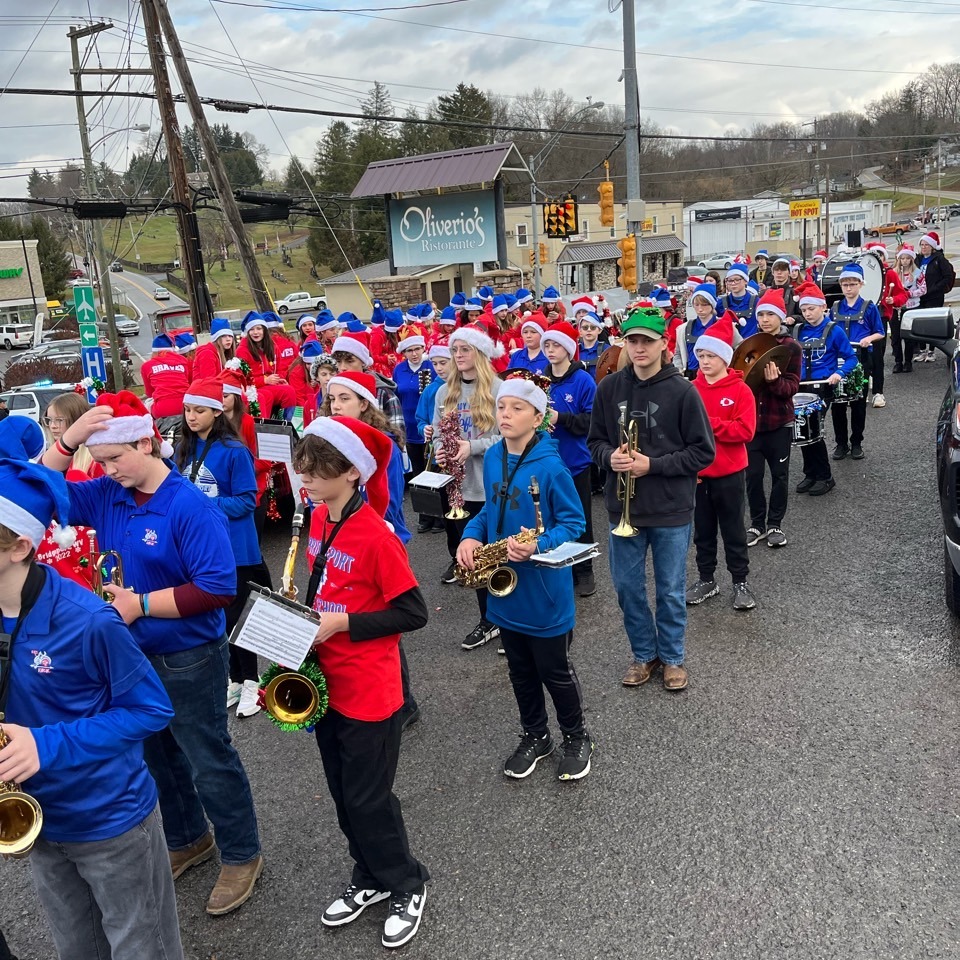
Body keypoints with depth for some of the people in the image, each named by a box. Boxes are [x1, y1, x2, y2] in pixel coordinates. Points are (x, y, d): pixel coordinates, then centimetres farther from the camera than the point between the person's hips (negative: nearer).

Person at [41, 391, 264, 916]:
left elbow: (218, 588, -27)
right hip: (132, 653, 8)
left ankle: (242, 856, 29)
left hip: (189, 659, -7)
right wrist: (70, 438, -14)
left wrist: (140, 604, -24)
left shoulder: (191, 507, -23)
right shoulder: (107, 495, -1)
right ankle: (188, 839, 45)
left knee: (208, 760, 8)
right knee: (156, 755, 23)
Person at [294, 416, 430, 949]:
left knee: (369, 799, 7)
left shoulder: (376, 535, -23)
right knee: (344, 794, 20)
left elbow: (413, 612, -19)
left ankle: (408, 885, 31)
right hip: (328, 682, 8)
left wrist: (341, 622, -22)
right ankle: (370, 878, 41)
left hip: (369, 691, -8)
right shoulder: (319, 520, 2)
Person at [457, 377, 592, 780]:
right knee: (520, 671, 19)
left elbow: (573, 522, -13)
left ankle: (576, 738, 33)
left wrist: (539, 546, -29)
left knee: (554, 670, 10)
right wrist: (471, 535, -5)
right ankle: (534, 736, 39)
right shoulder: (492, 458, 1)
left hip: (544, 588, -6)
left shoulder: (550, 466, -19)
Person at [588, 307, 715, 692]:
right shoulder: (609, 388, -2)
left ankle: (672, 656, 33)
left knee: (670, 591, 11)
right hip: (623, 507, 3)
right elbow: (595, 440, 7)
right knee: (627, 587, 13)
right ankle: (644, 653, 34)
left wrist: (652, 464, -18)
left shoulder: (682, 391, -11)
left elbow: (703, 452, -9)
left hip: (671, 510, -3)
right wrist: (610, 457, -15)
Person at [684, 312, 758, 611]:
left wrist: (709, 424, -22)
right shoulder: (691, 389, 1)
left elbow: (745, 431, -16)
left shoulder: (740, 390, -9)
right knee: (703, 530, 14)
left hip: (729, 473, -3)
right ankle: (706, 579, 28)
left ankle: (741, 582, 21)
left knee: (733, 530, 8)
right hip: (697, 473, 4)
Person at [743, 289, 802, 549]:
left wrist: (775, 380, -28)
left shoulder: (791, 347, -5)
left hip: (779, 422, -2)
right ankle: (757, 524, 19)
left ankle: (775, 524, 20)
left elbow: (792, 387, -9)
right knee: (753, 474, 4)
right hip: (751, 419, 2)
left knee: (779, 475, 7)